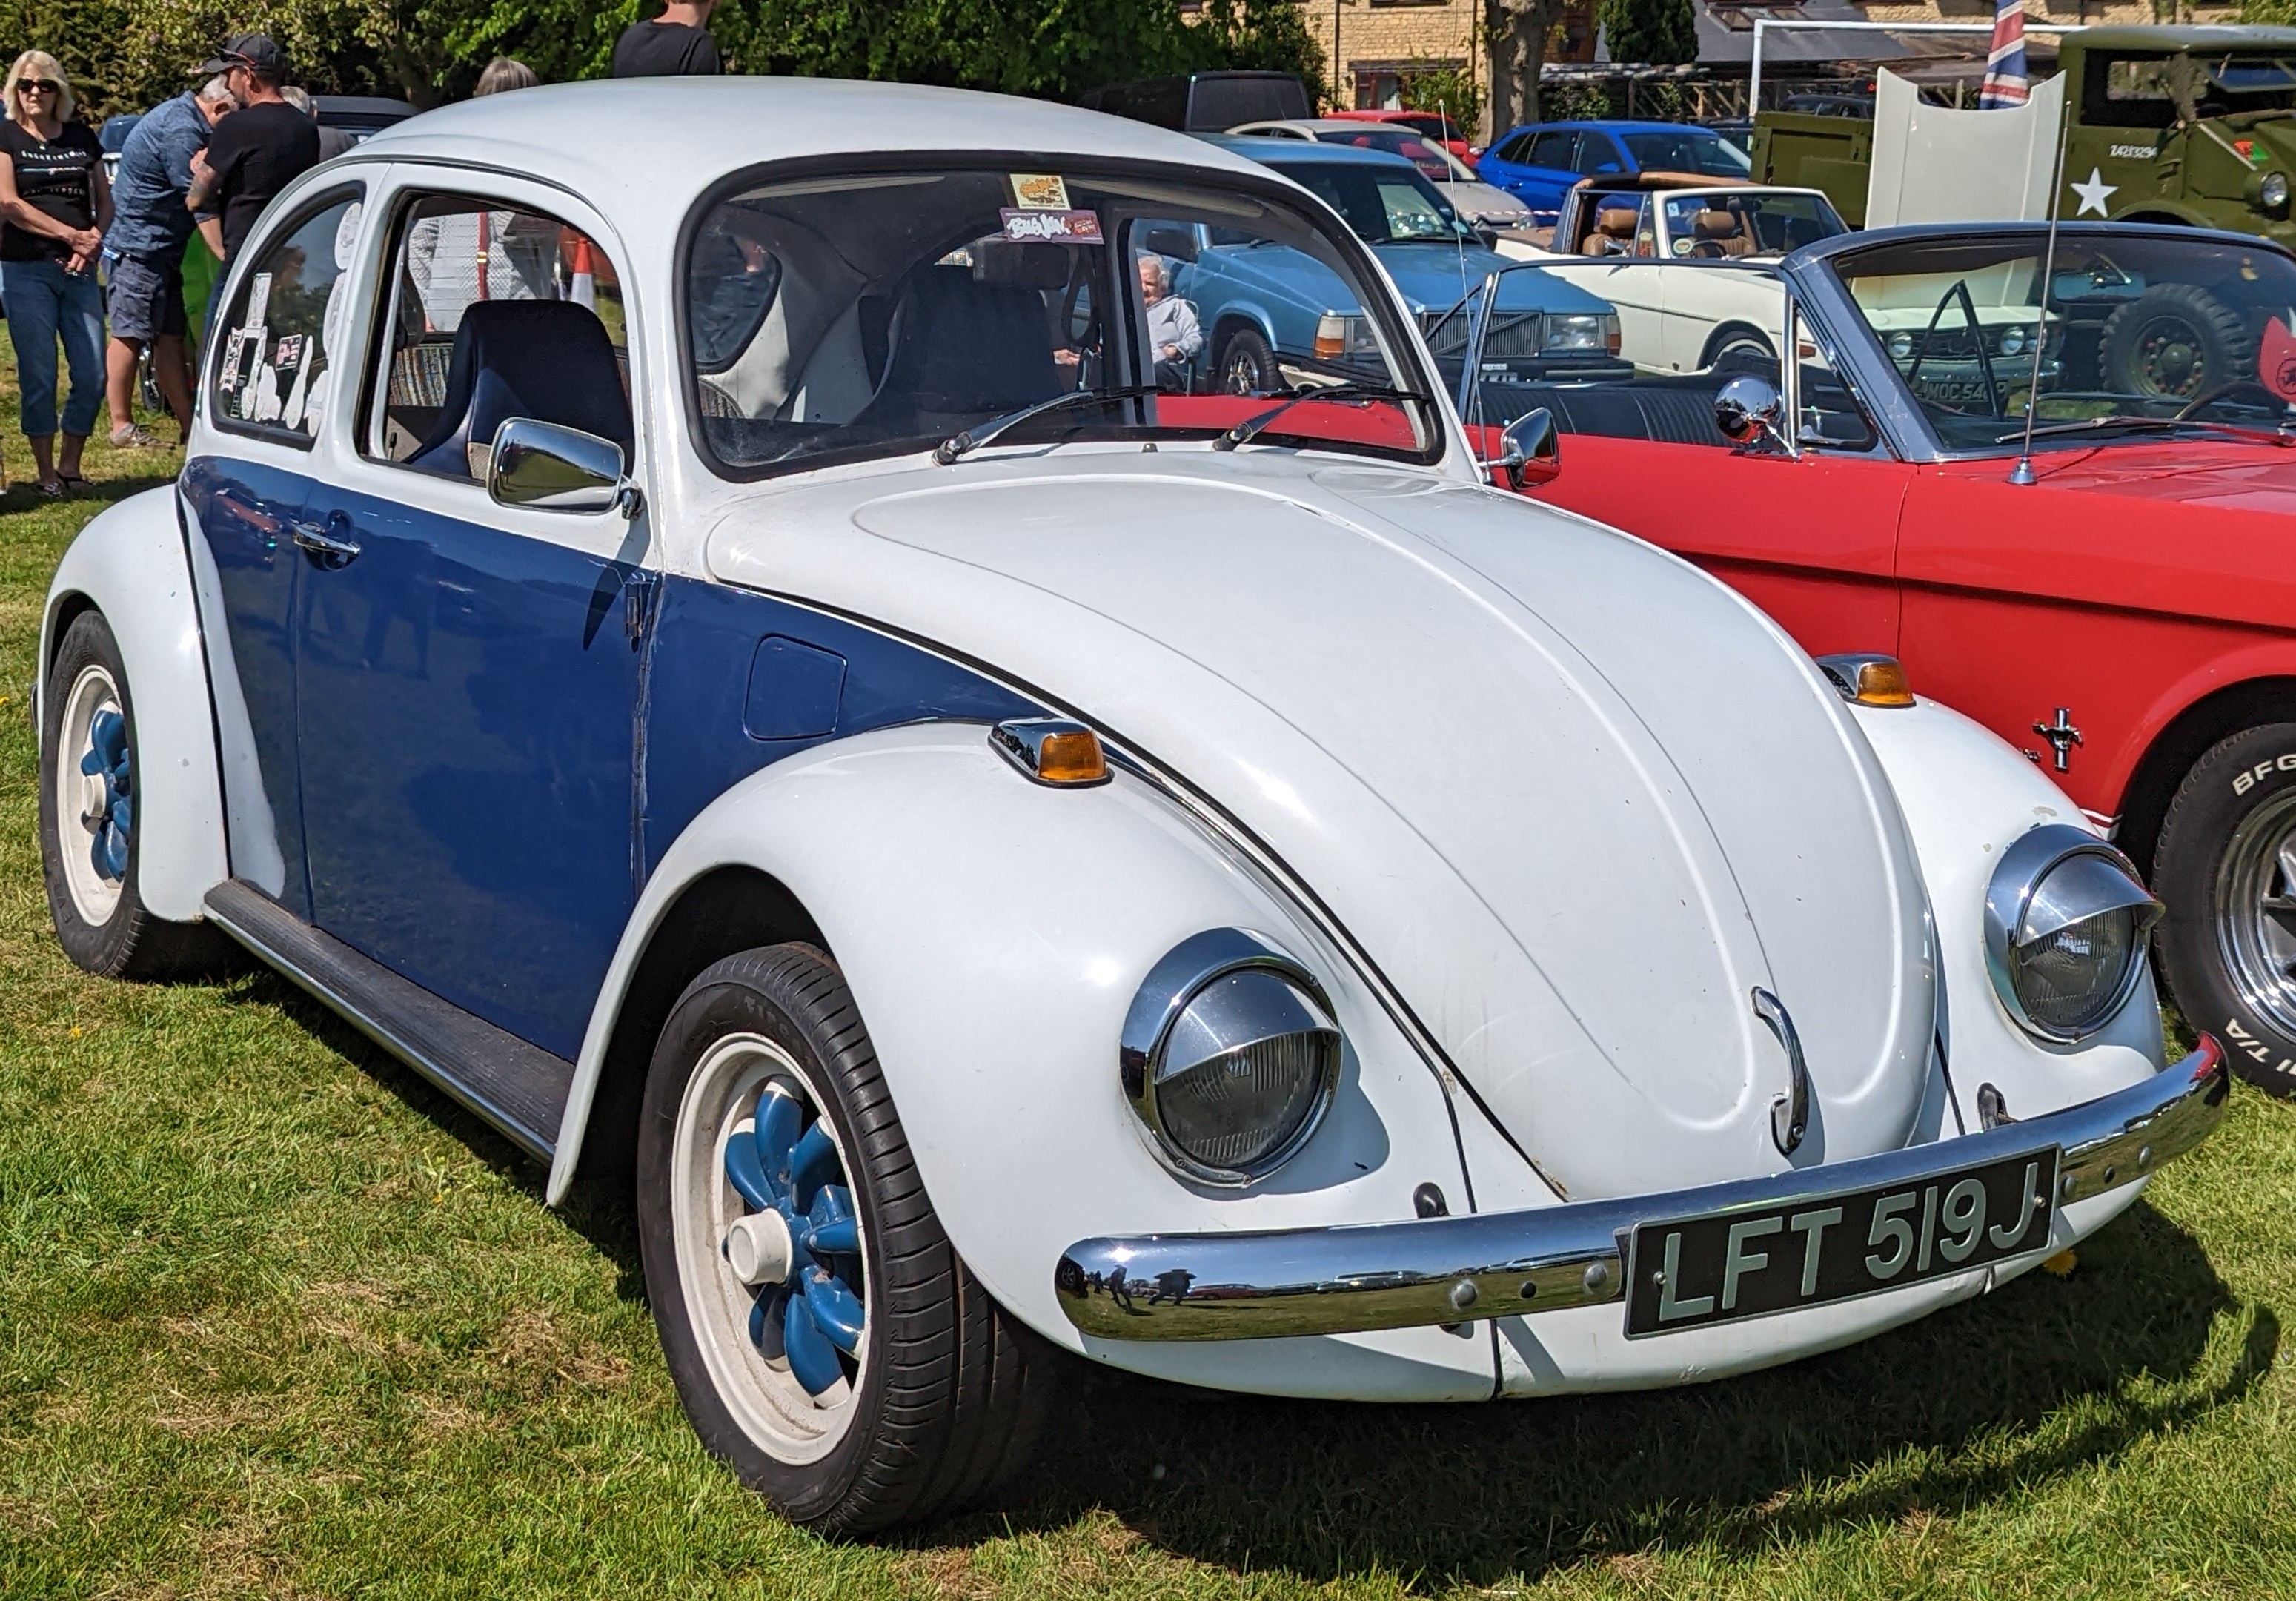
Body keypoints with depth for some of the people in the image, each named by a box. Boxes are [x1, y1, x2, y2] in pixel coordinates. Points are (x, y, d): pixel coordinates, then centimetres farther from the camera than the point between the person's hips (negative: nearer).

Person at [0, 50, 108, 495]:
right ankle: (46, 473, 9)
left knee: (92, 376, -2)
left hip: (79, 271, 3)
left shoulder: (82, 138, 13)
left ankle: (70, 466, 14)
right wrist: (72, 235, -12)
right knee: (38, 376, -1)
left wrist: (94, 240, -5)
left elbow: (105, 200, 15)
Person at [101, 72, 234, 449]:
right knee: (130, 335, -4)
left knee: (170, 338, 8)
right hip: (138, 246, -10)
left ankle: (189, 426, 9)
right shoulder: (181, 130, -19)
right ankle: (122, 428, 1)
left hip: (159, 249, 10)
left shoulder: (181, 117, 14)